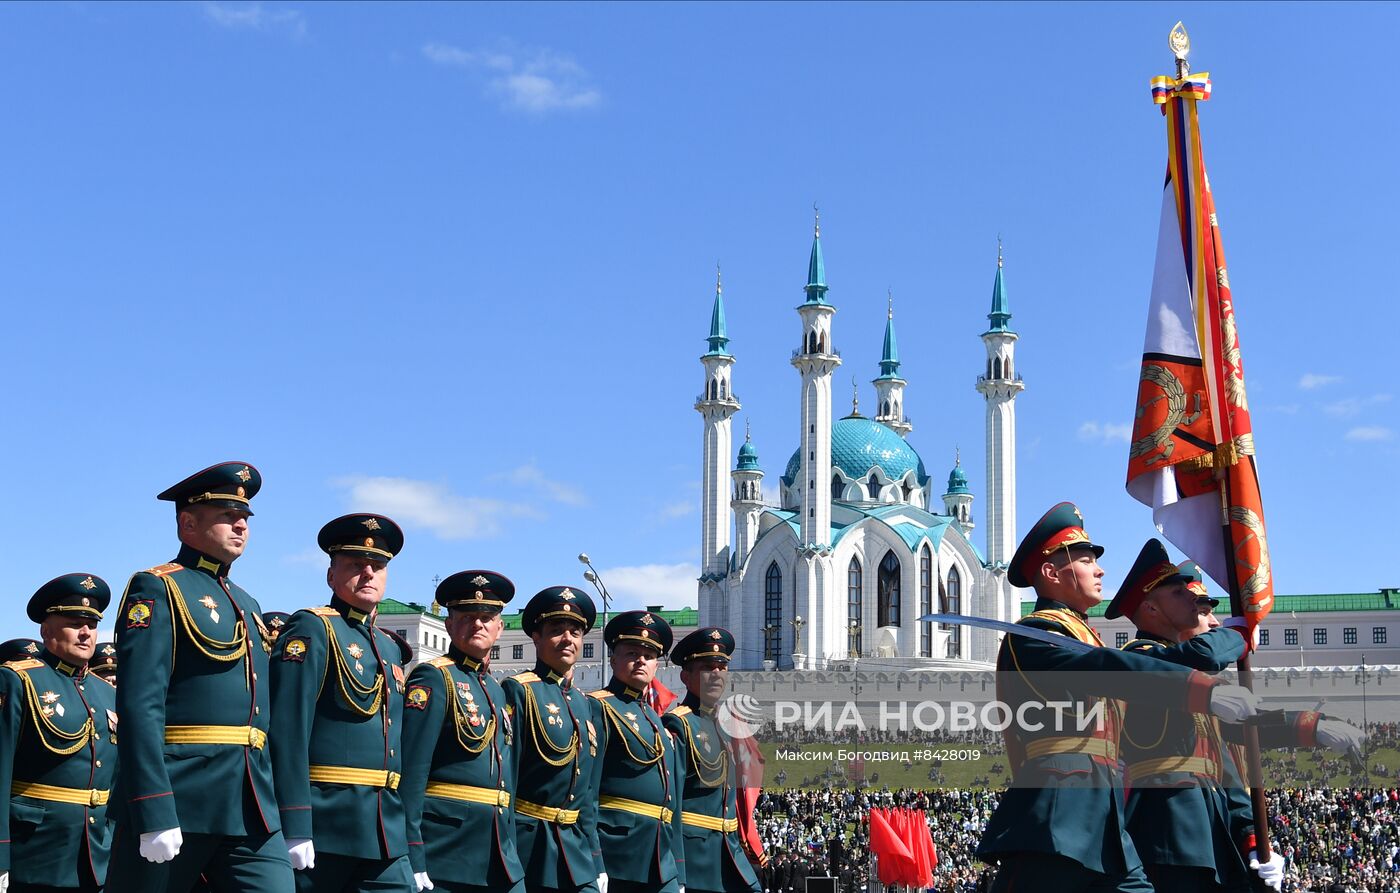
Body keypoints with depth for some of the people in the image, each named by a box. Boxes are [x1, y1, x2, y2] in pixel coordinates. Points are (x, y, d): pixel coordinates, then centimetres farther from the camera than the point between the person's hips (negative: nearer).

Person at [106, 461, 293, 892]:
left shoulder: (247, 605, 21)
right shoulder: (157, 590, -3)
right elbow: (140, 707, -14)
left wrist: (267, 805, 16)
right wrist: (154, 815, -22)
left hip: (251, 808, 7)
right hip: (176, 803, -7)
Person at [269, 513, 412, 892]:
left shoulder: (389, 647, 20)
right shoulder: (311, 630, -4)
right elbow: (287, 733, -14)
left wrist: (407, 830, 15)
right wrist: (293, 829, -21)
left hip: (385, 832, 7)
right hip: (323, 827, -7)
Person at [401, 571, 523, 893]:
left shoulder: (497, 691, 18)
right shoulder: (433, 679, -6)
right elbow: (411, 771, -14)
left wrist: (511, 852, 17)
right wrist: (412, 859, -20)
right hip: (445, 857, -7)